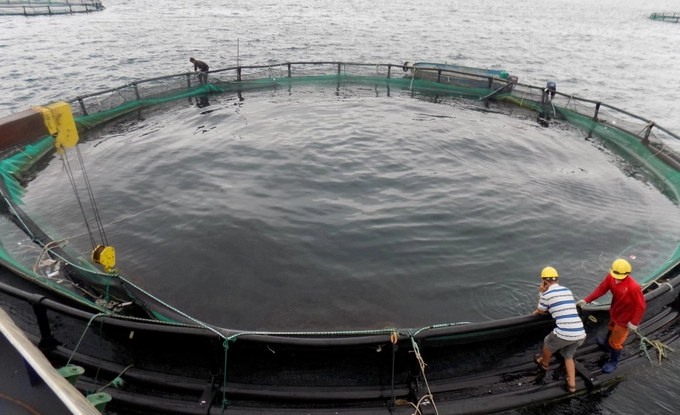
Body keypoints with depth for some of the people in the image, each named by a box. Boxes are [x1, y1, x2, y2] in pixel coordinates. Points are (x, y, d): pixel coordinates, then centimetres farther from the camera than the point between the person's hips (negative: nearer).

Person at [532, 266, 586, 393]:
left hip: (564, 334, -6)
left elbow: (541, 311, 16)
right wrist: (542, 302, 33)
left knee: (547, 343, 28)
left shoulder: (547, 294, -4)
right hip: (580, 334, 6)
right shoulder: (567, 290, 16)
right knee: (568, 356, 31)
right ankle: (572, 385, 29)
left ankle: (544, 363, 51)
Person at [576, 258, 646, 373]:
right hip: (614, 312, 7)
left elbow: (641, 305, -27)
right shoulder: (611, 277, -20)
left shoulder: (633, 287, -39)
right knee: (611, 329, 35)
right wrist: (586, 300, -16)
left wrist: (634, 322, -21)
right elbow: (601, 288, -9)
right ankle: (607, 344, 65)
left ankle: (613, 362, 36)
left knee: (616, 341, 10)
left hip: (624, 318, -7)